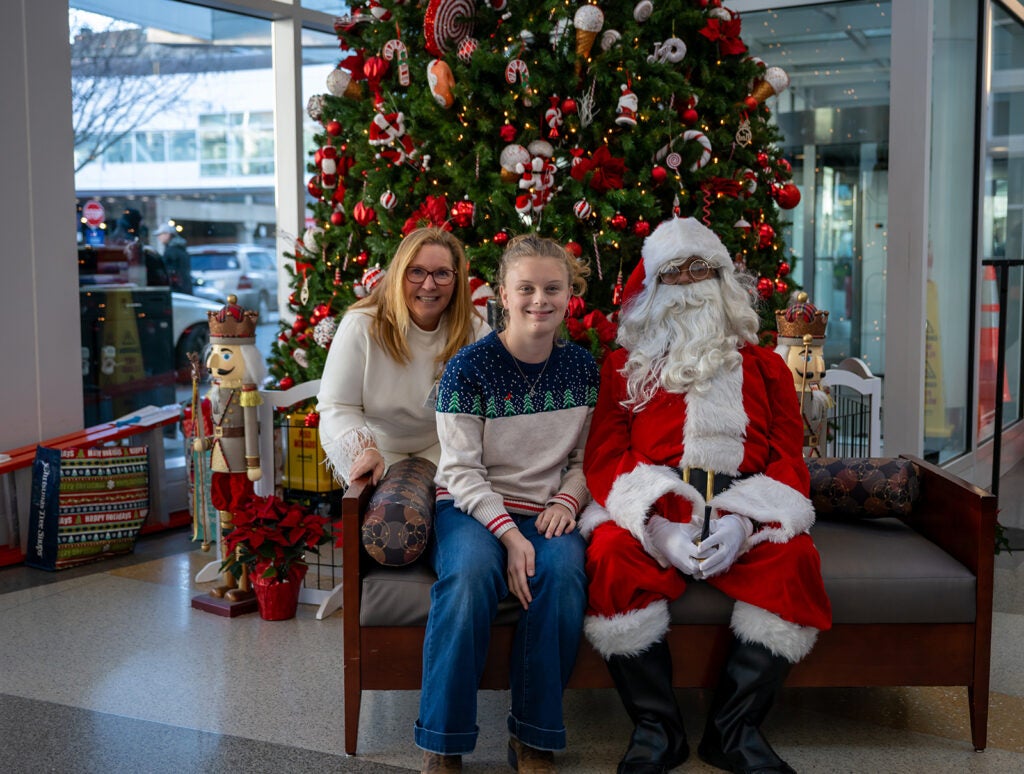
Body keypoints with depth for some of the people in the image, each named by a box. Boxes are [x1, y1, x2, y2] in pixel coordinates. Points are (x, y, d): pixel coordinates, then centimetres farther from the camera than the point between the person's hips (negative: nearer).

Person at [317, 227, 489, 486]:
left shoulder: (475, 332, -8)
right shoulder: (360, 326, -14)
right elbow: (336, 407, -13)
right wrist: (364, 451, -30)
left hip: (440, 446, 2)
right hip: (377, 444, -2)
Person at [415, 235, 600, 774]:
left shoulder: (582, 368, 8)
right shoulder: (469, 367, -5)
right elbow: (462, 471, -8)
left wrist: (567, 501, -7)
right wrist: (507, 532, -21)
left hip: (547, 511, 3)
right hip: (472, 507, -2)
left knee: (563, 572, -31)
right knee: (470, 572, -35)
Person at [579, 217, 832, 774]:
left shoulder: (763, 367, 17)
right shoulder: (623, 367, 15)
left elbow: (788, 460, 7)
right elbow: (604, 458, 2)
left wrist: (742, 524, -14)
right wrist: (658, 530, -16)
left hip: (741, 520, 1)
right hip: (651, 519, -1)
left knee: (794, 559, -29)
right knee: (613, 557, -32)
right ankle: (656, 728, -15)